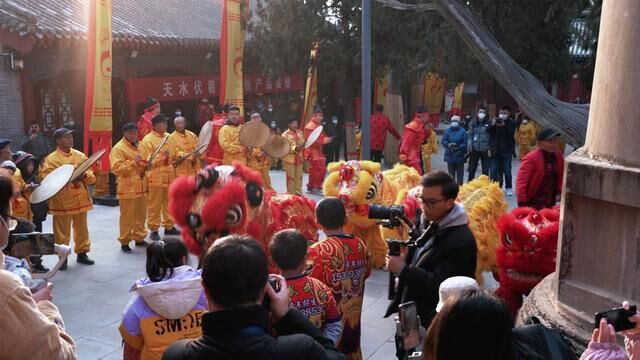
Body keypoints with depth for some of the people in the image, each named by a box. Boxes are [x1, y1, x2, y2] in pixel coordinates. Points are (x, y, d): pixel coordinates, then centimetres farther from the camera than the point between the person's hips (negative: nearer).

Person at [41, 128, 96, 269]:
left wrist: (84, 176, -15)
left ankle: (82, 253, 27)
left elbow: (91, 177, 7)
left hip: (81, 199, 4)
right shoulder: (51, 159, -7)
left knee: (82, 229, 14)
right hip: (62, 201, -4)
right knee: (62, 231, 3)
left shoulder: (80, 155, 8)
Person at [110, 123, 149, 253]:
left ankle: (139, 238, 25)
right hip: (128, 189, -7)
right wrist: (133, 162, -25)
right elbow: (116, 168, -19)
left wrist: (146, 164, 7)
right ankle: (124, 241, 7)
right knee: (127, 217, -2)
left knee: (141, 215, 13)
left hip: (141, 187, 7)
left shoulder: (139, 146, 14)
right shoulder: (118, 148, -10)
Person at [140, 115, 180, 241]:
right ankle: (153, 230, 10)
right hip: (156, 177, -6)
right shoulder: (147, 140, -10)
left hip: (169, 176, 6)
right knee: (154, 205, 2)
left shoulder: (168, 136, 10)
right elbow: (147, 161, -15)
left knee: (169, 203, 14)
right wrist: (161, 156, -24)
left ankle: (169, 226, 25)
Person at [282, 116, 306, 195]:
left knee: (299, 177, 10)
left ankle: (298, 194, 19)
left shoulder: (300, 133, 8)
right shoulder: (285, 135, -9)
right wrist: (295, 148, -24)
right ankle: (291, 195, 8)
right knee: (291, 178, 0)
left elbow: (303, 144, 17)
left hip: (299, 159, 5)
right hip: (289, 159, -5)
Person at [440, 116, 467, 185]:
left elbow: (465, 143, -8)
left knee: (459, 173, 2)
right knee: (451, 173, 10)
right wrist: (448, 144, -15)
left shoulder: (462, 131, -6)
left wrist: (458, 147, -21)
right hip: (450, 155, 3)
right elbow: (443, 141, 4)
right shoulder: (448, 131, 4)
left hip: (459, 156, -3)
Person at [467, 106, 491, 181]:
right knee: (472, 169, 10)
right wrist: (469, 144, -11)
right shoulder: (473, 123, 3)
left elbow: (491, 136, -1)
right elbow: (470, 135, 3)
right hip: (474, 149, 1)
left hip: (485, 150, -1)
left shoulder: (488, 123, -1)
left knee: (485, 170, 4)